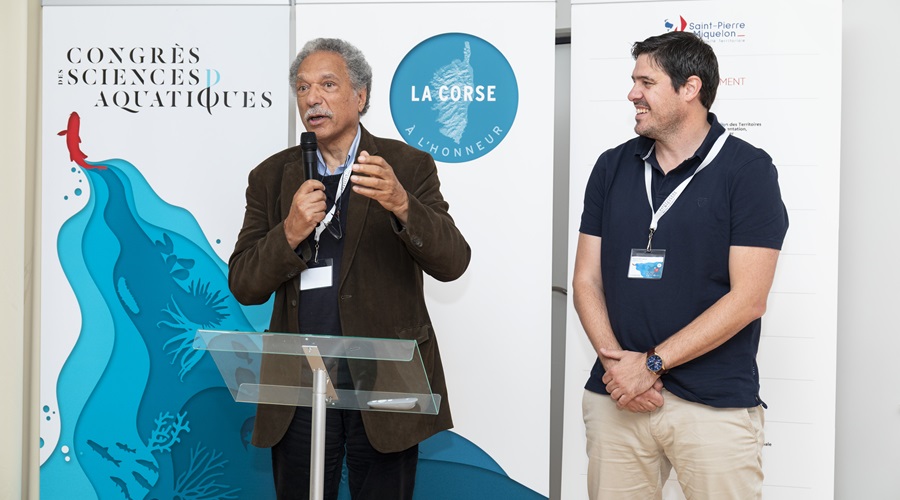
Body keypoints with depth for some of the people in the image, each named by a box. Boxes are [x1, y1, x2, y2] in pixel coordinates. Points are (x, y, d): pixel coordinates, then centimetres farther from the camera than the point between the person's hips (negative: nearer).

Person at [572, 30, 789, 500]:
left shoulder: (748, 170, -5)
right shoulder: (612, 167, 8)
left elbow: (747, 299, -10)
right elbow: (586, 279, 7)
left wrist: (651, 363, -13)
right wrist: (616, 362, -9)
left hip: (715, 403, -3)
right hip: (615, 396, 4)